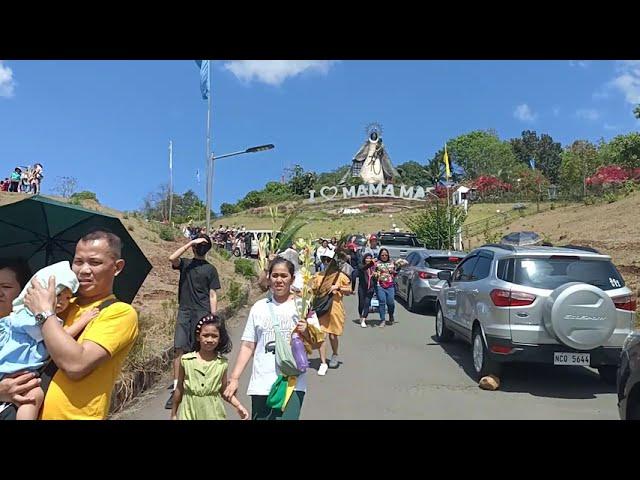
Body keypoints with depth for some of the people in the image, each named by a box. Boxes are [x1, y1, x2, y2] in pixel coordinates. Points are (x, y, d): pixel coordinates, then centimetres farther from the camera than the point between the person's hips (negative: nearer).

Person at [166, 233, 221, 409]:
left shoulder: (210, 269, 9)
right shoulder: (185, 263, 12)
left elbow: (212, 296, 5)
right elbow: (172, 258, -13)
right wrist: (190, 242, -11)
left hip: (202, 313, -1)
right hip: (184, 311, 1)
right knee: (179, 348, -7)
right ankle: (176, 389, -4)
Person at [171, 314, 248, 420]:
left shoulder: (222, 363, -3)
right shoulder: (186, 360, -5)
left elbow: (224, 390, 8)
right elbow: (179, 388, 6)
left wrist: (238, 405, -6)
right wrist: (174, 414, 13)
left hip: (213, 414, 1)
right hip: (189, 413, -1)